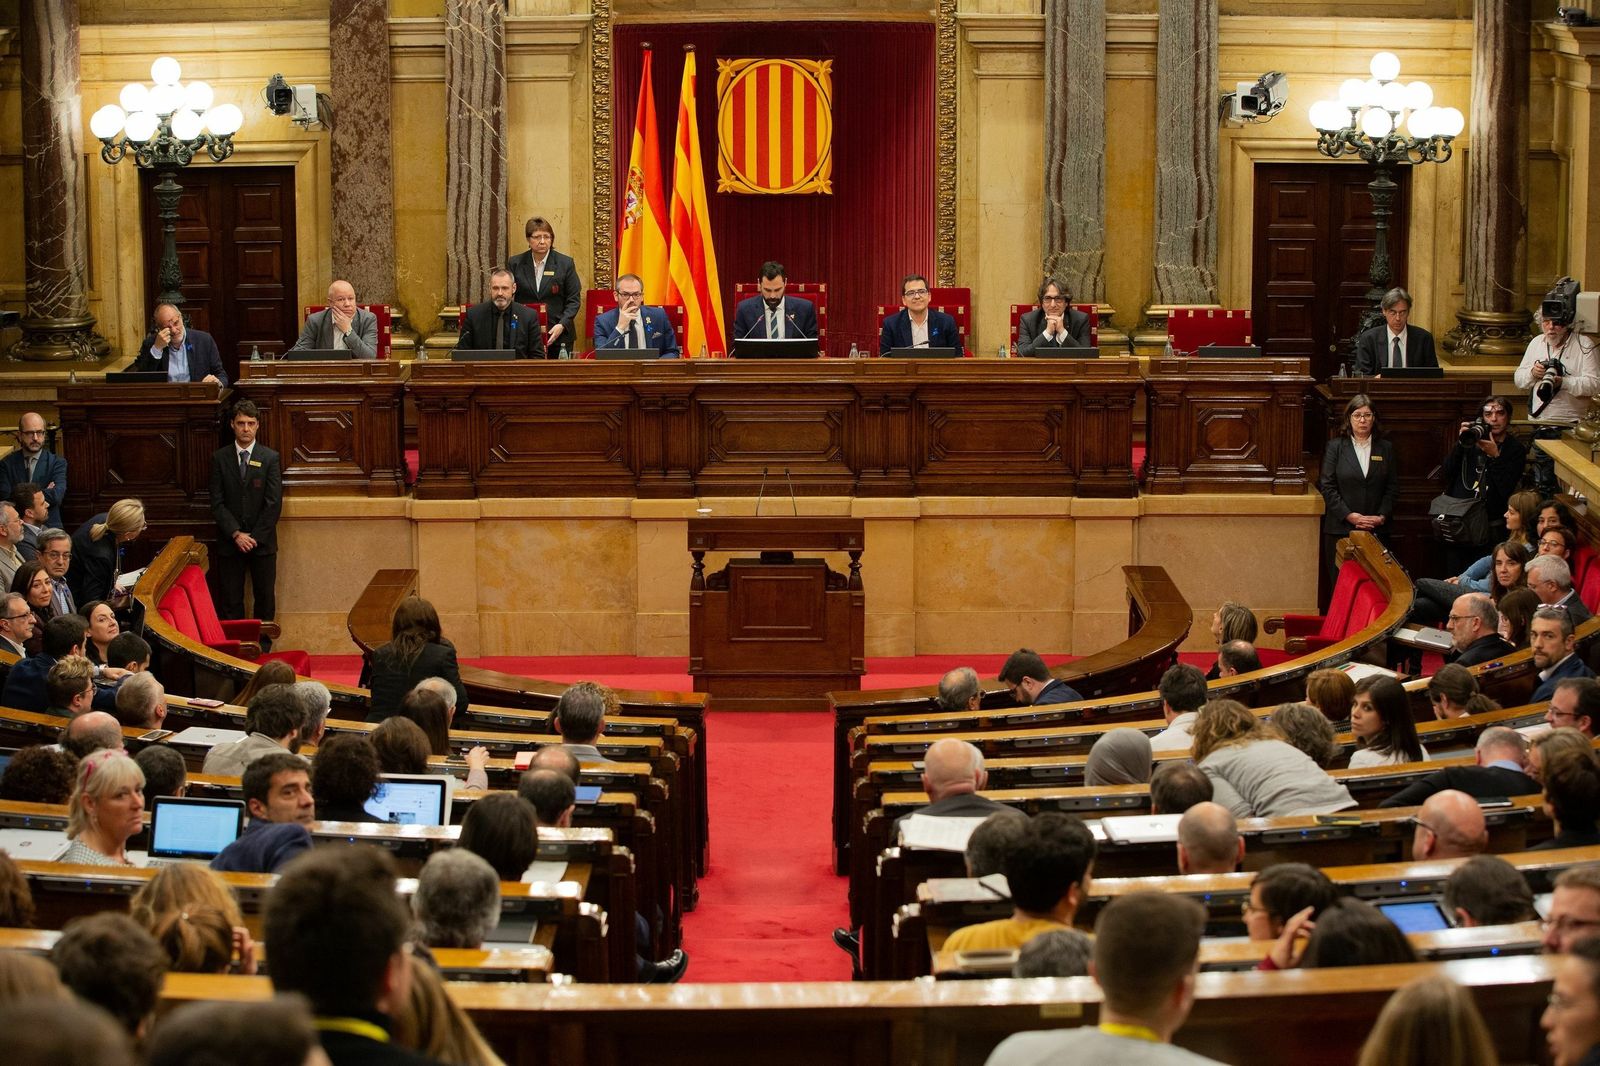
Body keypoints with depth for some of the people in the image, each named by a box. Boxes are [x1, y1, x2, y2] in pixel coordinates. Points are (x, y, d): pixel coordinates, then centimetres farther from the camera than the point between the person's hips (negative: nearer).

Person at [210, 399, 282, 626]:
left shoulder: (270, 458, -1)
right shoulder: (219, 458, 2)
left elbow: (274, 503, -5)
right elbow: (217, 502, -2)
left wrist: (255, 537, -11)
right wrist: (236, 534, -12)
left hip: (263, 540, 0)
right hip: (230, 541, 0)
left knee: (265, 596, 5)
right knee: (230, 599, 2)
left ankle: (263, 642, 14)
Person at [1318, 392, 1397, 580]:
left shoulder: (1386, 448, 11)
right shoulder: (1335, 447, 5)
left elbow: (1393, 488, 9)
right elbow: (1327, 487, -2)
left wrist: (1382, 517, -5)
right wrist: (1350, 516, -11)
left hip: (1376, 530, 1)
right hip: (1340, 529, -1)